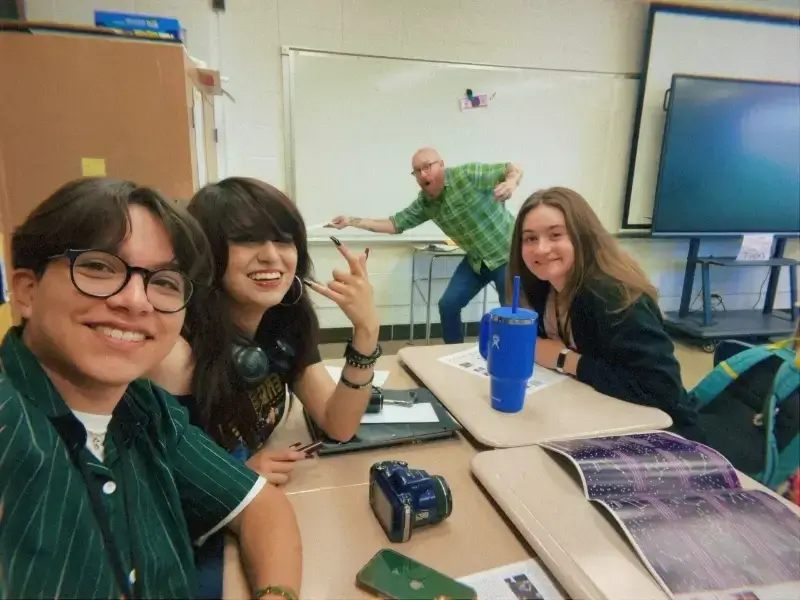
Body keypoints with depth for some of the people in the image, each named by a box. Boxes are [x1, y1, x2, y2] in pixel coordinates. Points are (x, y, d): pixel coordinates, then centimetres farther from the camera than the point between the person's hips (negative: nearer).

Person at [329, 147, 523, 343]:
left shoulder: (468, 174, -21)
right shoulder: (424, 203, -3)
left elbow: (515, 169, -17)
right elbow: (395, 224, -2)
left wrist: (511, 182, -42)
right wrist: (351, 221, -9)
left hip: (508, 254, -5)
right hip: (476, 260, 6)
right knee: (448, 305, 3)